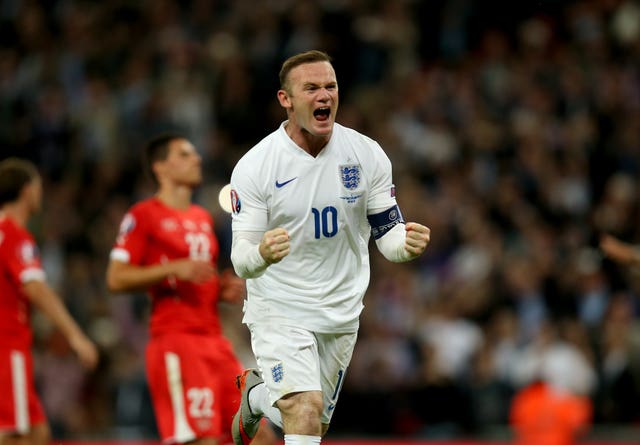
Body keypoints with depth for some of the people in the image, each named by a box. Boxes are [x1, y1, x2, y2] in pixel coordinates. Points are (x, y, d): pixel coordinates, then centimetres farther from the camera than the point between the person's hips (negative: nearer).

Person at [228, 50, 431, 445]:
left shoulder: (368, 155, -7)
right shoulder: (254, 166, -15)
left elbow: (387, 233, -1)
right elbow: (241, 261, -15)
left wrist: (407, 243, -25)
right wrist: (261, 254, -40)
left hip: (341, 312, 4)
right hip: (279, 309, -4)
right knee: (305, 410, -26)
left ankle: (256, 395, 48)